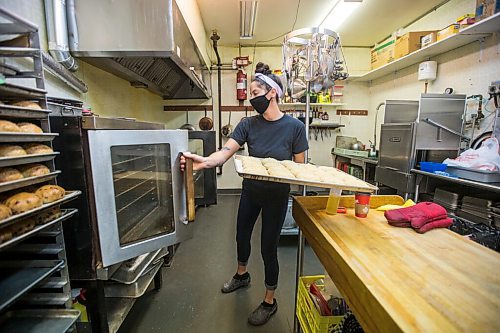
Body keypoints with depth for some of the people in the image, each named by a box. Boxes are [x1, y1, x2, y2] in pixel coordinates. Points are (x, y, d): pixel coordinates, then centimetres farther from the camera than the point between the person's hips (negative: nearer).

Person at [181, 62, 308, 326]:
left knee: (268, 247, 6)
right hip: (250, 190, 4)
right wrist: (203, 161, -40)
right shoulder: (249, 124, -7)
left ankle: (270, 302, 35)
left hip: (277, 195, -4)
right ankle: (241, 275, 54)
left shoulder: (294, 126, -14)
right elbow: (226, 151, -21)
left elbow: (299, 166, -7)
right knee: (241, 235, 21)